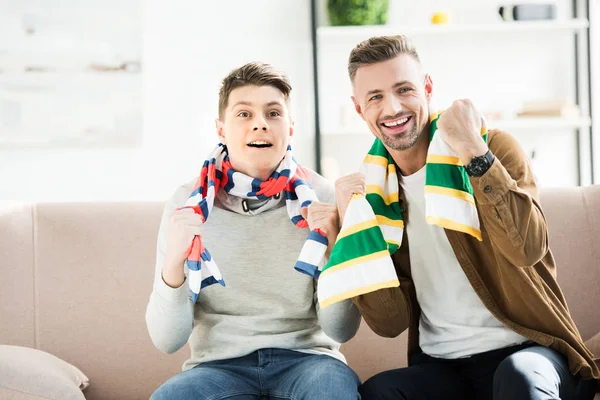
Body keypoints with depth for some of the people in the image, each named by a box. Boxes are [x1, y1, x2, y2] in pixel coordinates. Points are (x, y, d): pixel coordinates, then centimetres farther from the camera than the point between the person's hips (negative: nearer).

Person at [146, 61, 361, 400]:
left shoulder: (321, 197, -2)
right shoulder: (190, 204, -1)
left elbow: (341, 331, -4)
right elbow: (167, 340, -6)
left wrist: (335, 248, -21)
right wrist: (173, 261, -24)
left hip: (305, 358, -1)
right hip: (220, 364, 1)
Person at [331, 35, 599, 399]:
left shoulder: (495, 147, -2)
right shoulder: (372, 190, 6)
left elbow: (529, 248, -20)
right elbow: (391, 322, 0)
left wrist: (473, 151, -22)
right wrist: (355, 228, -10)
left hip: (525, 351, -2)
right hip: (439, 367, 2)